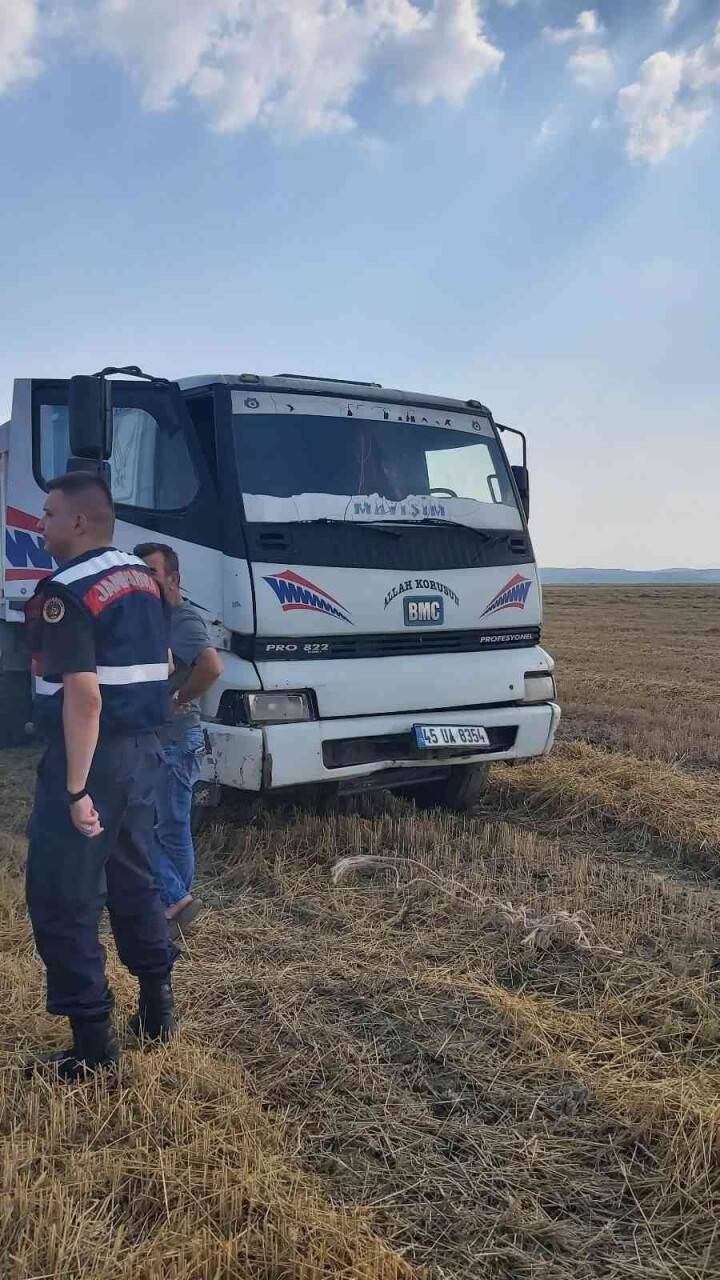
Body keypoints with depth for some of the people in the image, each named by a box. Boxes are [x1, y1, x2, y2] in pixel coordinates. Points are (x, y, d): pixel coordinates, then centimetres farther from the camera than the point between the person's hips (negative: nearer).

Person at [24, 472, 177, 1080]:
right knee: (135, 880, 21)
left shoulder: (66, 592, -18)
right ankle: (158, 1008, 31)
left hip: (92, 756, -9)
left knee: (62, 900, 3)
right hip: (143, 749, 9)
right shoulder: (144, 579, 9)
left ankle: (93, 1043, 9)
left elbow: (84, 695, -25)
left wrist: (76, 788, -23)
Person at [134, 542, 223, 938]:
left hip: (174, 741, -10)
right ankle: (176, 900, 18)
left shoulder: (183, 620, -16)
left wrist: (181, 699, -21)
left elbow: (212, 666, -34)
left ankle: (176, 900, 12)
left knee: (172, 829, 0)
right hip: (148, 738, 10)